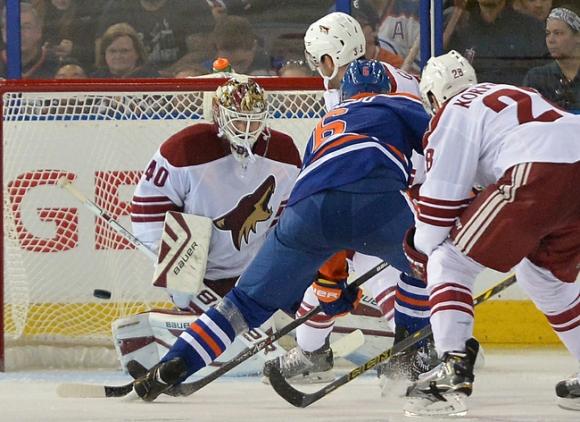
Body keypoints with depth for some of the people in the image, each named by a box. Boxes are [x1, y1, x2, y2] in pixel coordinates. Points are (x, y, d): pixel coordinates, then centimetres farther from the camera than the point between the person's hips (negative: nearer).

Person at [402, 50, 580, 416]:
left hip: (537, 176, -8)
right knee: (547, 276, 30)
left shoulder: (453, 113, 10)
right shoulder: (508, 95, 35)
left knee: (449, 261, 4)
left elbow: (444, 193, 6)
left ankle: (452, 371, -11)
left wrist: (421, 249, 18)